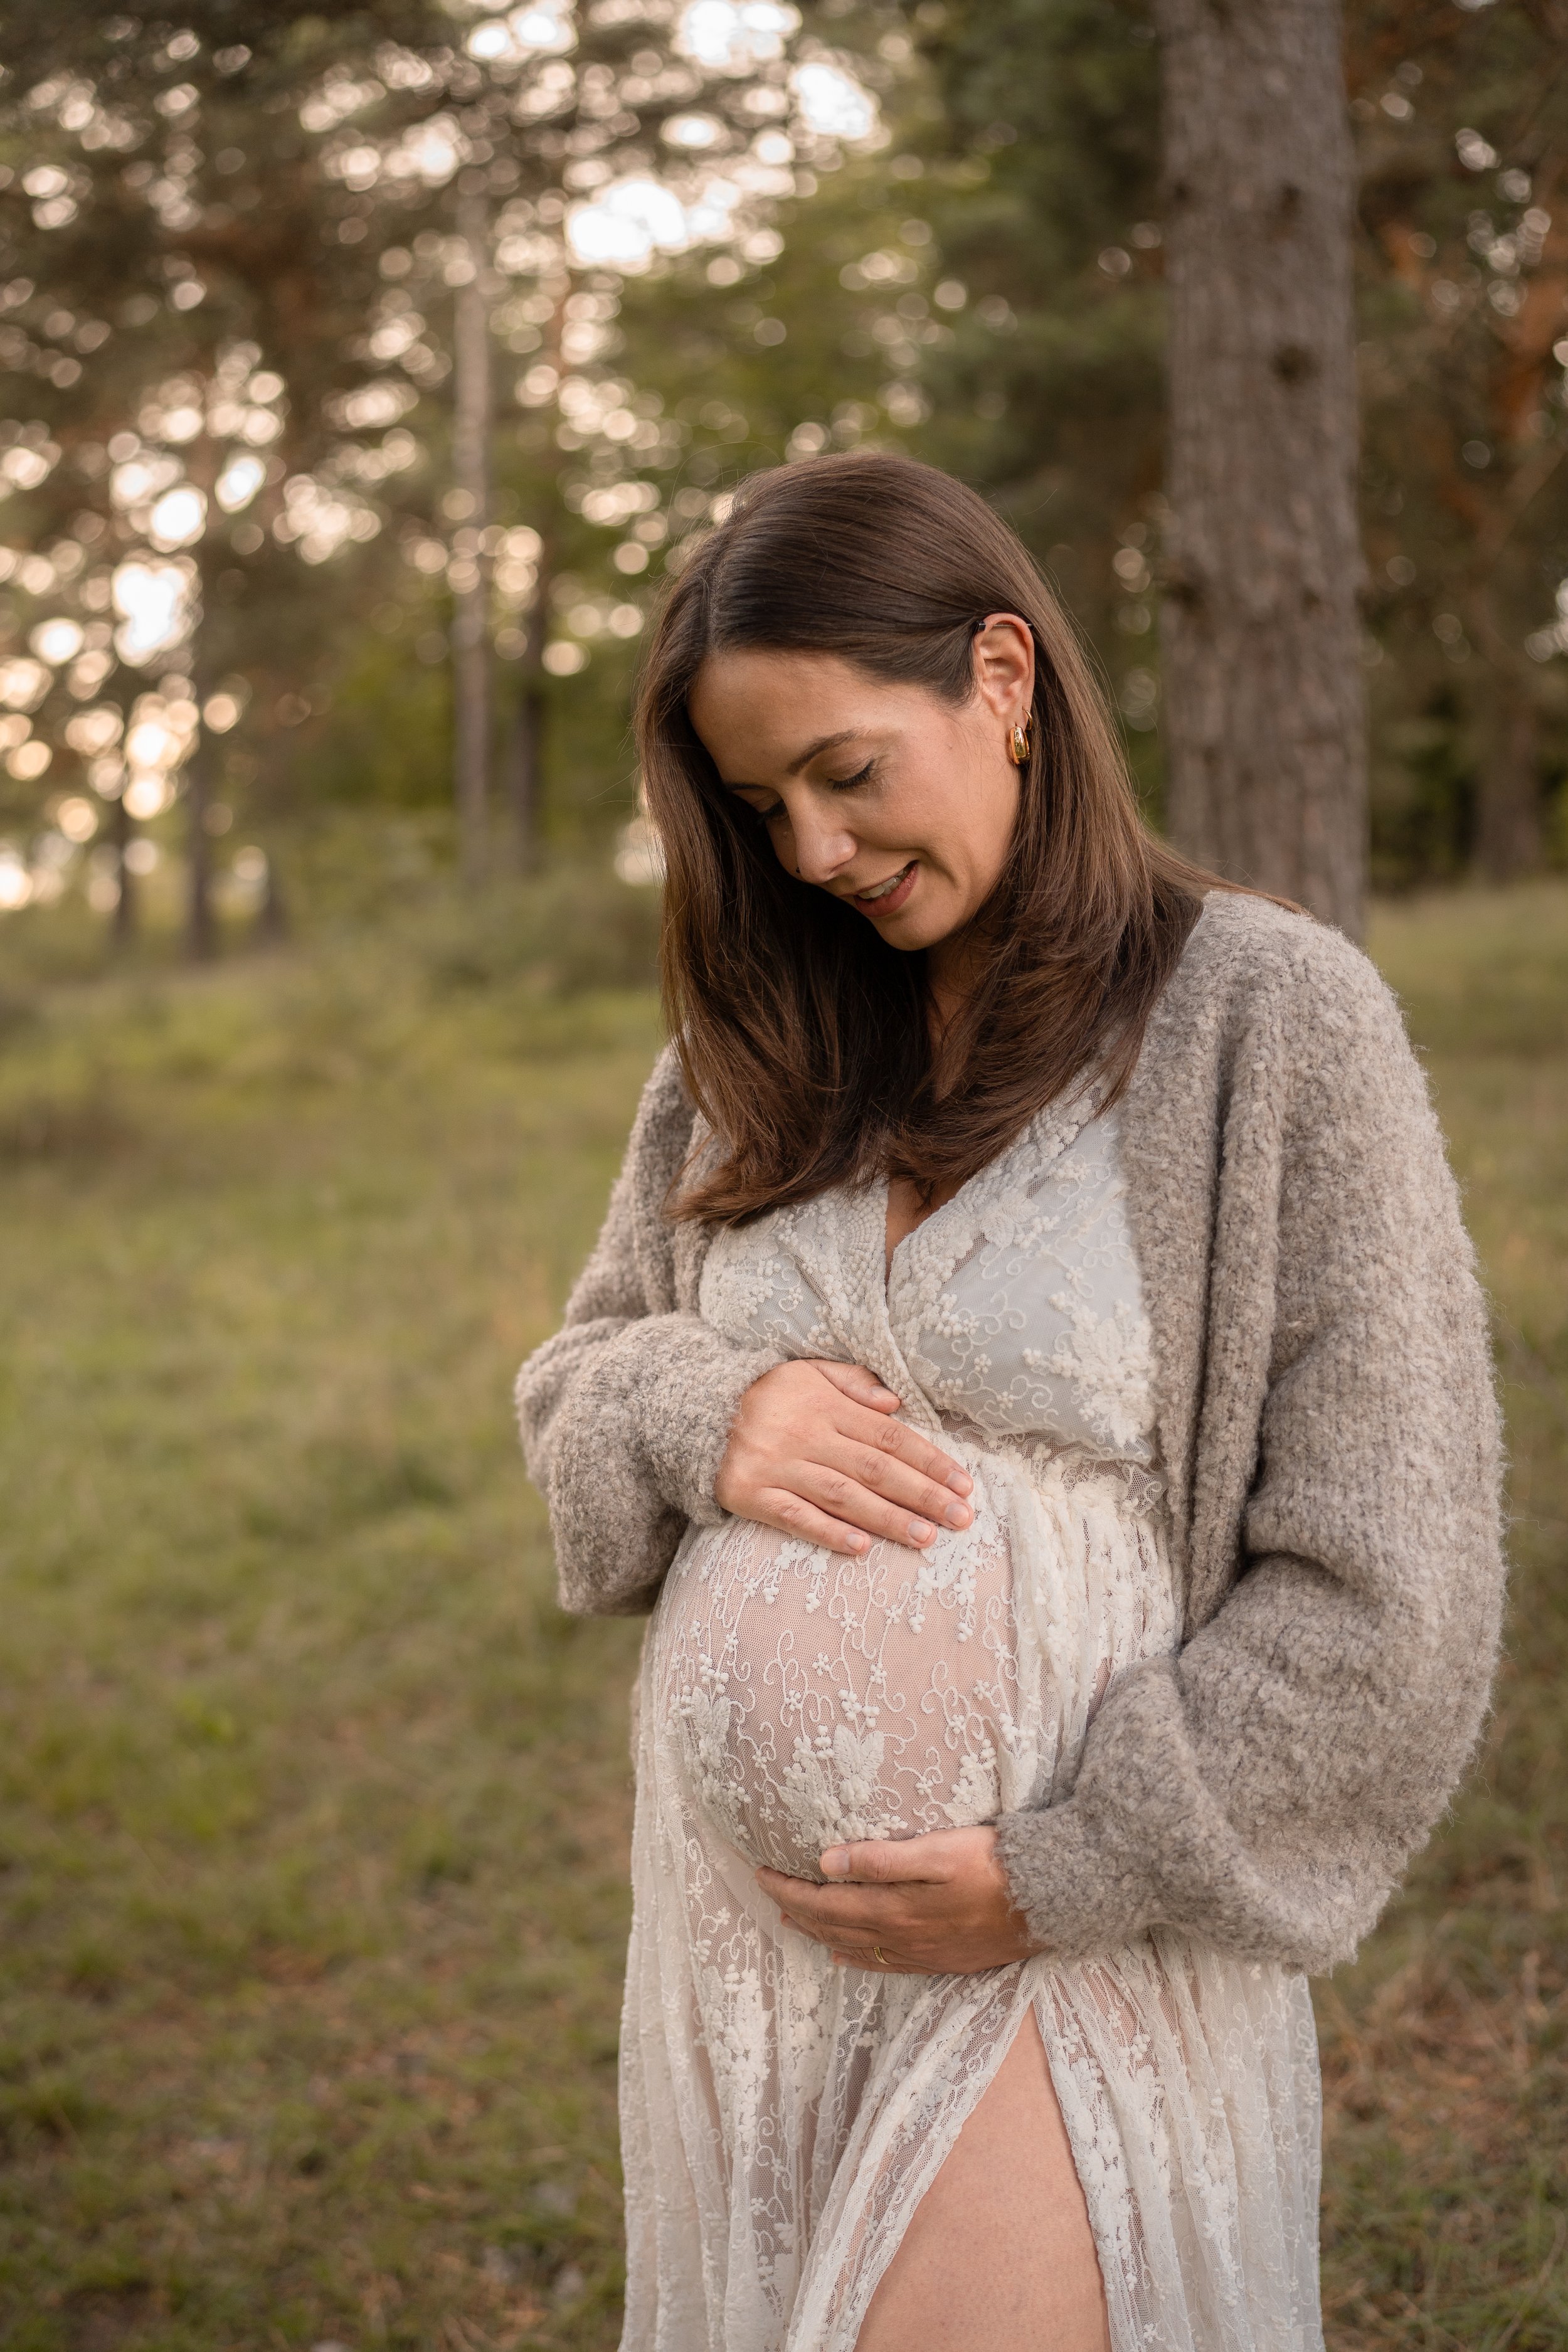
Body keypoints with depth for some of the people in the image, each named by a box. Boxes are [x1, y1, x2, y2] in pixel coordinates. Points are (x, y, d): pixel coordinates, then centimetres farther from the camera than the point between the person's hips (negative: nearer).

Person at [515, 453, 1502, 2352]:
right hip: (733, 1940, 5)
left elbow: (1379, 1605, -11)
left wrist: (1058, 1876, -13)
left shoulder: (1268, 1017, -10)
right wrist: (700, 1415, -10)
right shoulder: (755, 1044, 6)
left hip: (1064, 1963, -5)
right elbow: (572, 1391, 13)